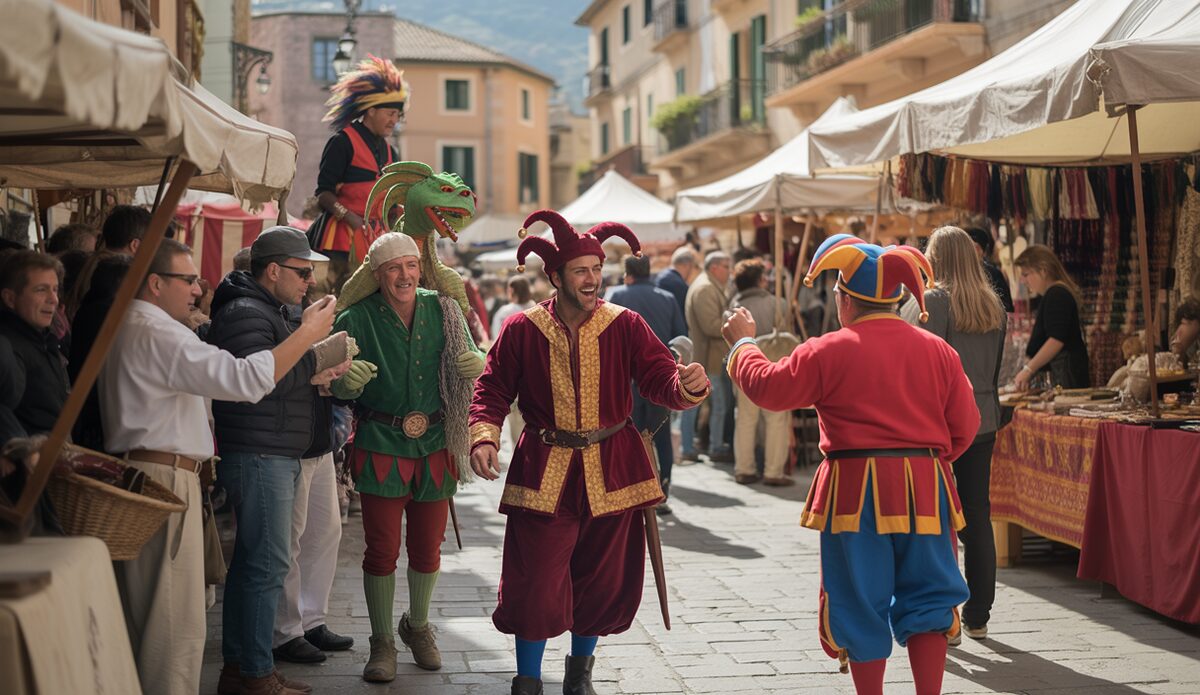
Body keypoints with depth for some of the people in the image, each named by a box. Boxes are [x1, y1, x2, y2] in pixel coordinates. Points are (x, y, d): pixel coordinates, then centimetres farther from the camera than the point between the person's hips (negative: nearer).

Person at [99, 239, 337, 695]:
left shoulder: (127, 328, 18)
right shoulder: (158, 334, -16)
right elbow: (244, 378, -23)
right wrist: (307, 335, -16)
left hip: (135, 472, 11)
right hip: (164, 480, -11)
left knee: (140, 614, 16)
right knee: (177, 623, -7)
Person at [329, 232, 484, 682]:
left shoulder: (442, 310, 2)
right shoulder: (358, 319, -6)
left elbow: (469, 362, 10)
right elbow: (336, 385, -6)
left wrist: (476, 363, -14)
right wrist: (348, 380, -30)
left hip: (435, 445, 3)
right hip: (381, 446, -2)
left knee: (427, 547, 12)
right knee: (382, 548, 0)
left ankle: (417, 626, 35)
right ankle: (382, 643, 16)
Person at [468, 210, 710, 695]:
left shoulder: (626, 326, -2)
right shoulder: (522, 330, -3)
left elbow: (659, 379, -7)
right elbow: (493, 390, 2)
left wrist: (686, 384, -30)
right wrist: (483, 437, -14)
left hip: (611, 471, 2)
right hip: (544, 473, -2)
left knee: (603, 582, 12)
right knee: (535, 586, -3)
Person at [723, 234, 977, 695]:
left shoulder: (830, 351, -8)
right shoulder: (937, 351, 5)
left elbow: (768, 387, -2)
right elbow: (964, 426, 8)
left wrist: (742, 342, 15)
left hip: (856, 490, -3)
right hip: (925, 487, 3)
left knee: (863, 605, 8)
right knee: (925, 599, 10)